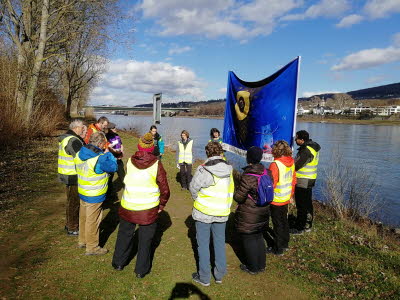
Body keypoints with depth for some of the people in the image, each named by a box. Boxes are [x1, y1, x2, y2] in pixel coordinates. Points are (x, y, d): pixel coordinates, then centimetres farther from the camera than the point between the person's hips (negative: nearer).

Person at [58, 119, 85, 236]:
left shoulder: (66, 138, 12)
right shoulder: (73, 141, -22)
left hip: (67, 175, 10)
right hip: (73, 177, -10)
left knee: (71, 201, 23)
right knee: (74, 202, 3)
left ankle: (69, 224, 37)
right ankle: (72, 229, 16)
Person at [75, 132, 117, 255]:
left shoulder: (79, 154, -1)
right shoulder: (100, 158, -27)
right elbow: (113, 167, -14)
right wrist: (108, 153, -3)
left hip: (82, 193, 8)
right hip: (95, 196, -8)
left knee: (83, 217, 23)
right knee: (92, 221, 6)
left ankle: (82, 241, 41)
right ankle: (92, 247, 21)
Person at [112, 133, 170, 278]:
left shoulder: (130, 162, -7)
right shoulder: (156, 165, -14)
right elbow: (165, 190, -12)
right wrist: (161, 206, 3)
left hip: (128, 206, 2)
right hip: (149, 210, -2)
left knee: (124, 235, 22)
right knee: (145, 239, 14)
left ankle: (118, 263, 39)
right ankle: (141, 270, 25)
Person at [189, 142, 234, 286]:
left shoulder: (203, 170, -20)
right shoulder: (228, 170, -3)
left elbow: (193, 188, -9)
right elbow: (230, 191, 4)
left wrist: (198, 200, 10)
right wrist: (226, 207, 15)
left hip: (203, 212, -4)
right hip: (222, 213, 5)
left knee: (203, 243, 10)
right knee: (220, 242, 18)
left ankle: (204, 277, 22)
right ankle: (220, 275, 31)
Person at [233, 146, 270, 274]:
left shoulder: (247, 177, -26)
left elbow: (239, 197, -21)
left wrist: (235, 193, 0)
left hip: (249, 216, -7)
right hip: (263, 212, 7)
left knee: (249, 239, 10)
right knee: (259, 237, 22)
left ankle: (252, 268, 26)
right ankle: (261, 265, 36)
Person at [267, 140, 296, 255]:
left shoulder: (275, 165, -24)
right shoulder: (291, 162, -2)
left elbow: (271, 184, -22)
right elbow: (293, 180, 8)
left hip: (276, 200, -7)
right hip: (286, 198, 7)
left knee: (277, 224, 6)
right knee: (284, 221, 21)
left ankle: (278, 249, 18)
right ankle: (285, 244, 37)